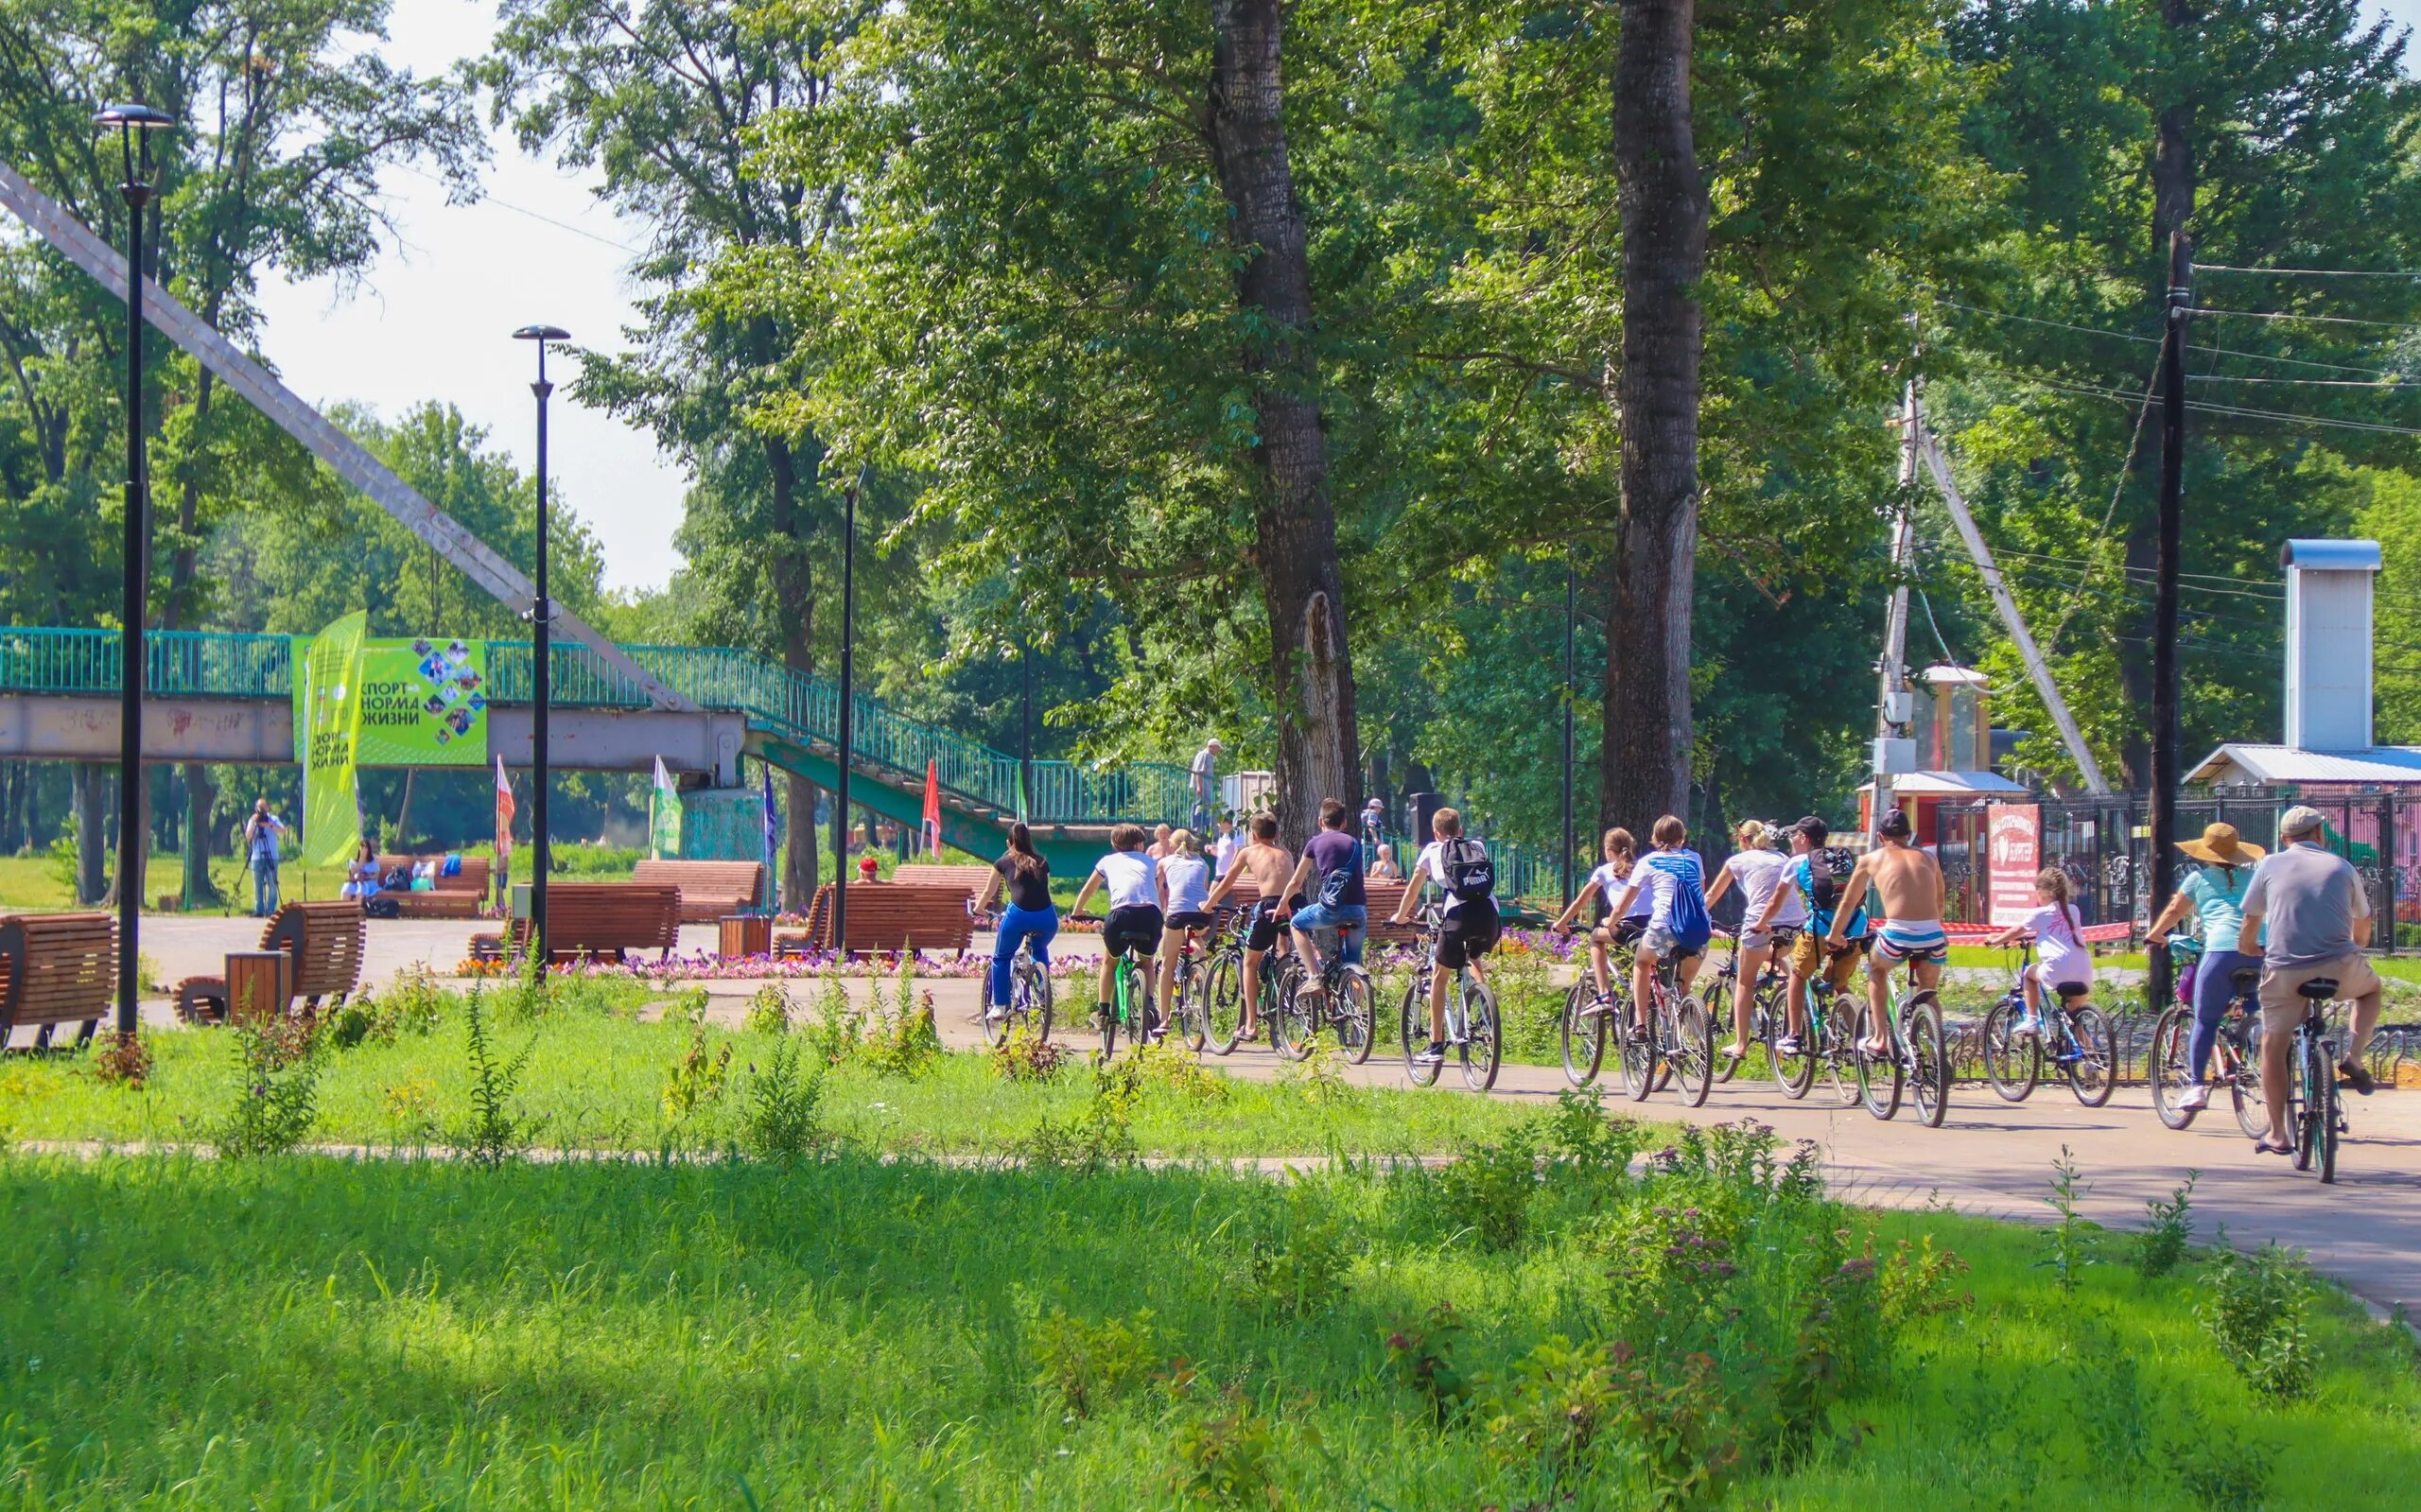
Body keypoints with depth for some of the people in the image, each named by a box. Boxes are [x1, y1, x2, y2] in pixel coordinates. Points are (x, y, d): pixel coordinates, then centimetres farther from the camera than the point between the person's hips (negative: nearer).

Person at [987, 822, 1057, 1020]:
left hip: (1018, 915, -3)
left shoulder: (1003, 862, 17)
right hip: (1046, 918, 3)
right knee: (1040, 950, 35)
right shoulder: (1042, 863, 23)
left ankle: (999, 1006, 15)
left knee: (1001, 958, 22)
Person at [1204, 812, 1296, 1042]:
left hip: (1268, 905, -2)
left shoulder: (1248, 852, 17)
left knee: (1250, 962, 14)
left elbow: (1225, 885, 25)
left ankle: (1251, 1024, 8)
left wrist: (1206, 907, 40)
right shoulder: (1285, 853, 25)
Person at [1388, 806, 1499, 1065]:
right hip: (1490, 915, 3)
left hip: (1459, 915, -3)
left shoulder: (1432, 850, 19)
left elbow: (1413, 888, 26)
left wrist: (1400, 916, 43)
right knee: (1474, 958, 34)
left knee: (1440, 977, 12)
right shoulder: (1478, 847, 27)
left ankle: (1436, 1046, 8)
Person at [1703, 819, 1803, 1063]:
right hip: (1796, 922, 4)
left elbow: (1712, 895, 22)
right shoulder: (1783, 858, 22)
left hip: (1760, 922, -4)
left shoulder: (1737, 861, 13)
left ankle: (1740, 1044, 4)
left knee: (1744, 982, 10)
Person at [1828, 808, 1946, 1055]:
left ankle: (1879, 1038, 20)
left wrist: (1834, 935, 39)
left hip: (1897, 935, -2)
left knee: (1877, 970, 30)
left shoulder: (1871, 859, 14)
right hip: (1933, 937, 2)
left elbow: (1848, 902, 23)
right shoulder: (1928, 858, 21)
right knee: (1928, 992, 28)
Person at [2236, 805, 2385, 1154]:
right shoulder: (2341, 867, 14)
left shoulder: (2270, 866, 11)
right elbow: (2362, 931, 24)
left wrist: (2249, 947, 35)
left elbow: (2248, 933, 13)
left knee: (2273, 1047, 12)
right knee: (2370, 989, 32)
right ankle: (2353, 1057, 12)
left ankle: (2278, 1134, 8)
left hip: (2284, 971, -1)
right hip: (2340, 967, 1)